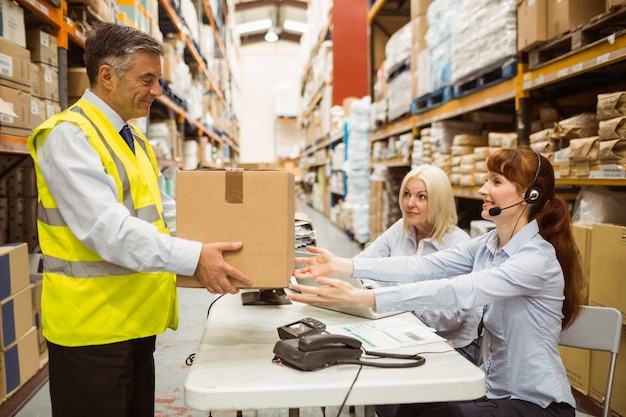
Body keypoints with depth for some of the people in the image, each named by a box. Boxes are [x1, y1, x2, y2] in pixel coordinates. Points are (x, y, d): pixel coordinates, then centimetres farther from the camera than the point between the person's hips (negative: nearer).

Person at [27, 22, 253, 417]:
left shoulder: (135, 140, 13)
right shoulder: (69, 136, -15)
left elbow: (164, 213, 13)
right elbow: (107, 229, -27)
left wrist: (216, 237, 1)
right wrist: (193, 257, -33)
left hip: (135, 320, 8)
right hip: (91, 325, -8)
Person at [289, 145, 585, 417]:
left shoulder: (538, 258, -25)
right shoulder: (487, 244, 0)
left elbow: (456, 291, -37)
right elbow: (426, 266, -10)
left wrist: (359, 298, -43)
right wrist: (342, 265, -19)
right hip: (494, 388, 6)